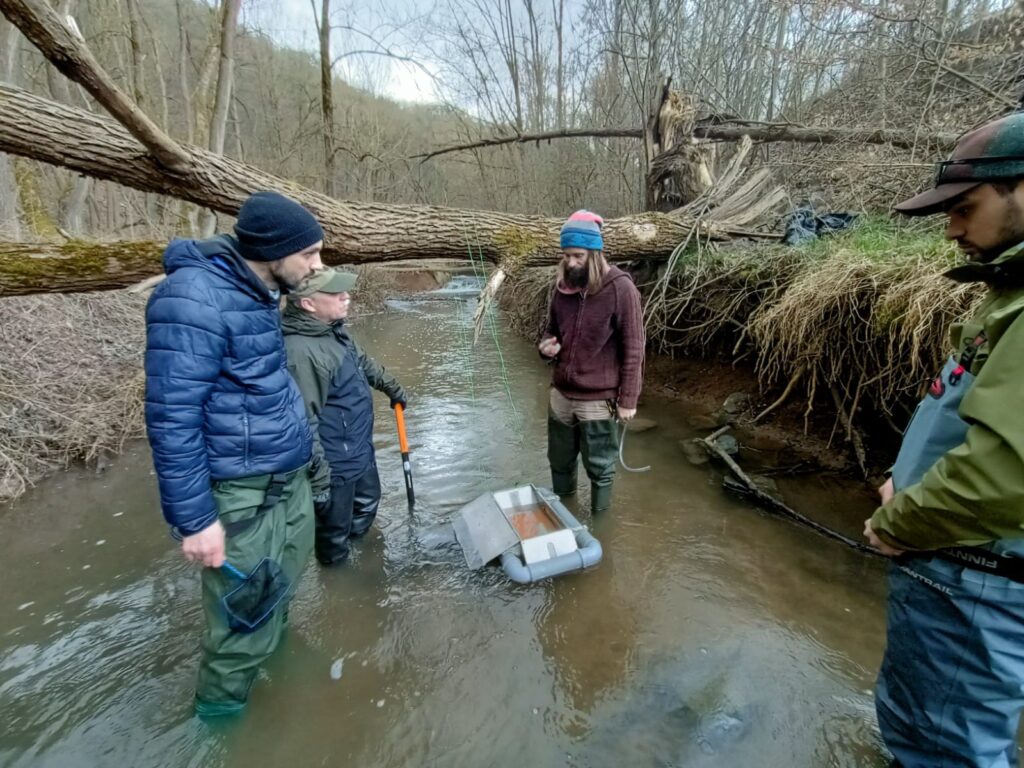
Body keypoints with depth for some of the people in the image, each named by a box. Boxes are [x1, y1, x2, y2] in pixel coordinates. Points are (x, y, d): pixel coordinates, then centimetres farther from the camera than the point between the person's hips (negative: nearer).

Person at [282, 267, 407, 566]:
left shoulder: (334, 328, -1)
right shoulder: (300, 352, -31)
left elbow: (363, 361, 19)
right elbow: (303, 423, -30)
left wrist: (392, 387, 31)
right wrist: (318, 479, -25)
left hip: (361, 449, 10)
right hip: (335, 464, -10)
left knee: (369, 502, 32)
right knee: (334, 529, 15)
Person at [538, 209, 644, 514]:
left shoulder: (620, 288, -16)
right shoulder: (562, 284, 1)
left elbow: (633, 348, -13)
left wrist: (628, 399, -12)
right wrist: (547, 345, -8)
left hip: (599, 400, -5)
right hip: (561, 394, 6)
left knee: (600, 469, 13)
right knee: (559, 463, 22)